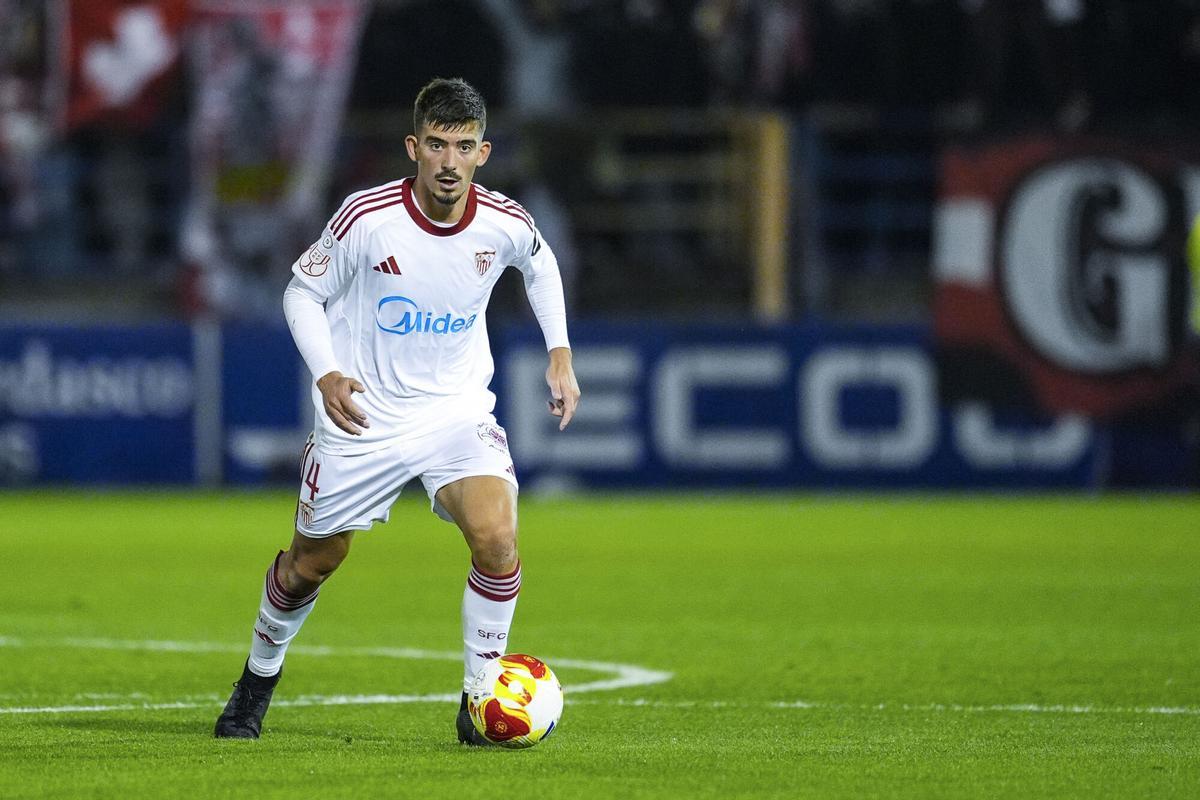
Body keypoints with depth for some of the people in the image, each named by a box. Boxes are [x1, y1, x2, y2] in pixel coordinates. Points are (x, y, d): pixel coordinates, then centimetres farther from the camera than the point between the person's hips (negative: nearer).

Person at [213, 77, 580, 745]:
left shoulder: (505, 225, -12)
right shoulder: (367, 218, -19)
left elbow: (541, 265, 14)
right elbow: (304, 292, -4)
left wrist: (560, 354, 6)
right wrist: (327, 375, -19)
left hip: (458, 412, 1)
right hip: (362, 415, -1)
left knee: (497, 537, -24)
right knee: (314, 561, 12)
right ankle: (260, 677, 42)